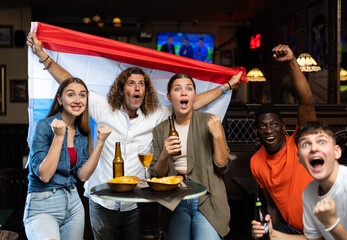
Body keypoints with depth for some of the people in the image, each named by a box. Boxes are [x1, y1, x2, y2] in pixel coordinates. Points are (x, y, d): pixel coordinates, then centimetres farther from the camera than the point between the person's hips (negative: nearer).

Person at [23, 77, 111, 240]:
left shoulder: (82, 133, 8)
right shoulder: (45, 126, -10)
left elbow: (82, 175, 0)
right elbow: (44, 175, -16)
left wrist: (100, 142, -5)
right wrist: (59, 136, -20)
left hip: (73, 204, 7)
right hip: (43, 207, -7)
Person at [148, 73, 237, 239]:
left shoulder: (208, 121, 1)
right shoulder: (161, 130, 8)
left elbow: (222, 167, -1)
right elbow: (157, 175, 8)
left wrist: (217, 135, -14)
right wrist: (164, 156, -11)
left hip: (205, 199, -2)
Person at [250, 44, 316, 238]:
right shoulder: (256, 163, -2)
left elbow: (306, 102, -31)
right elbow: (272, 205, 8)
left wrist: (292, 62, -38)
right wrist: (270, 230, -6)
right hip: (290, 228, 4)